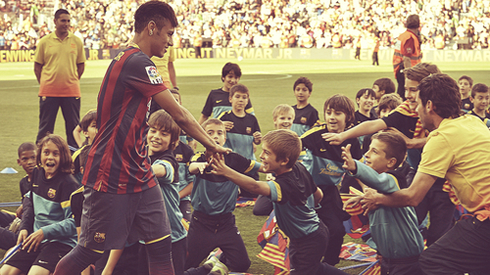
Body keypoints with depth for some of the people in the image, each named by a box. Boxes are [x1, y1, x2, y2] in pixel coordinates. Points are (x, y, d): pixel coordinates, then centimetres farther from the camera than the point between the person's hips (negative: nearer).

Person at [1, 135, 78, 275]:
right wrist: (24, 228, 9)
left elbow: (74, 222, -16)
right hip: (36, 240, 7)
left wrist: (45, 232, -21)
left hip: (61, 241, -7)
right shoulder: (36, 174, 9)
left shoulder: (68, 183, -13)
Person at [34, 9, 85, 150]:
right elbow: (37, 66, 7)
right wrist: (44, 84, 2)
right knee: (45, 127, 4)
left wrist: (72, 82, 6)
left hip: (71, 91, 1)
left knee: (73, 126, 5)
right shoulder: (44, 42, 1)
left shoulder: (76, 41, 4)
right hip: (48, 91, -1)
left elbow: (81, 65, 12)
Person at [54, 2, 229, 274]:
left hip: (139, 175, 10)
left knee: (161, 246, 4)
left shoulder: (128, 59, 13)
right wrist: (211, 145, -4)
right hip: (110, 178, -10)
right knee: (90, 251, 1)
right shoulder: (138, 63, -19)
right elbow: (179, 115, -16)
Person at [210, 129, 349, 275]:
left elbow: (255, 186, -54)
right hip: (316, 229, 10)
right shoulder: (300, 169, -7)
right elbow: (318, 195, 7)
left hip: (306, 244, -10)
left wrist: (226, 172, -65)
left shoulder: (285, 185, -35)